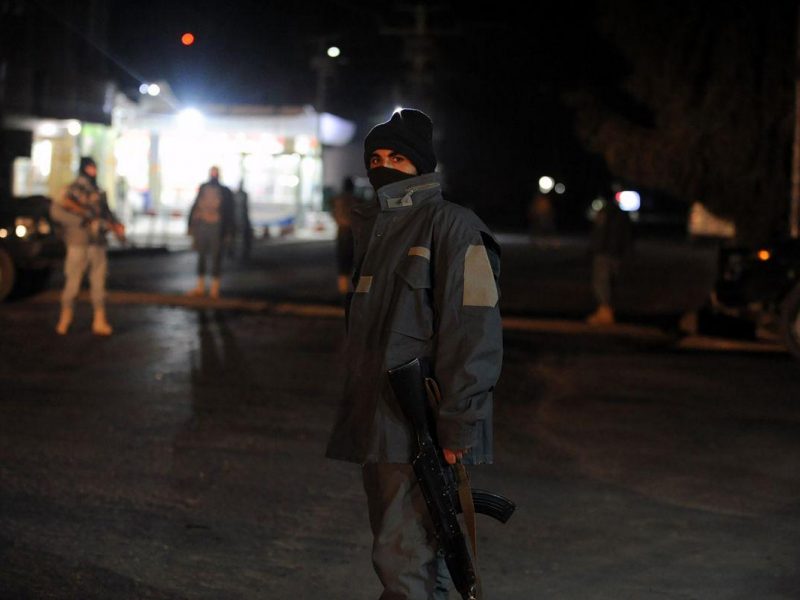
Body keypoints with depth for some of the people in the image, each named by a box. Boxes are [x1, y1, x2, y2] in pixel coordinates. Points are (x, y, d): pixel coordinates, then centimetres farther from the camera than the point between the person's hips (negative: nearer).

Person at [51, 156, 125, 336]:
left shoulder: (99, 193, 14)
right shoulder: (72, 190, -3)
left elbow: (107, 213, 19)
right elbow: (56, 211, -13)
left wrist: (117, 226, -2)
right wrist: (81, 220, -19)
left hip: (98, 243, 5)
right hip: (78, 243, -5)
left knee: (99, 283, 4)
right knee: (72, 282, -1)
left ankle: (99, 321, 6)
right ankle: (65, 320, 13)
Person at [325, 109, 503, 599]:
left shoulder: (451, 225, -8)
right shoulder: (374, 227, 18)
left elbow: (474, 331, -15)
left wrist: (457, 425, -20)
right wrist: (354, 409, 16)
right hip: (378, 427, 9)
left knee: (403, 560, -14)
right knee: (418, 558, 15)